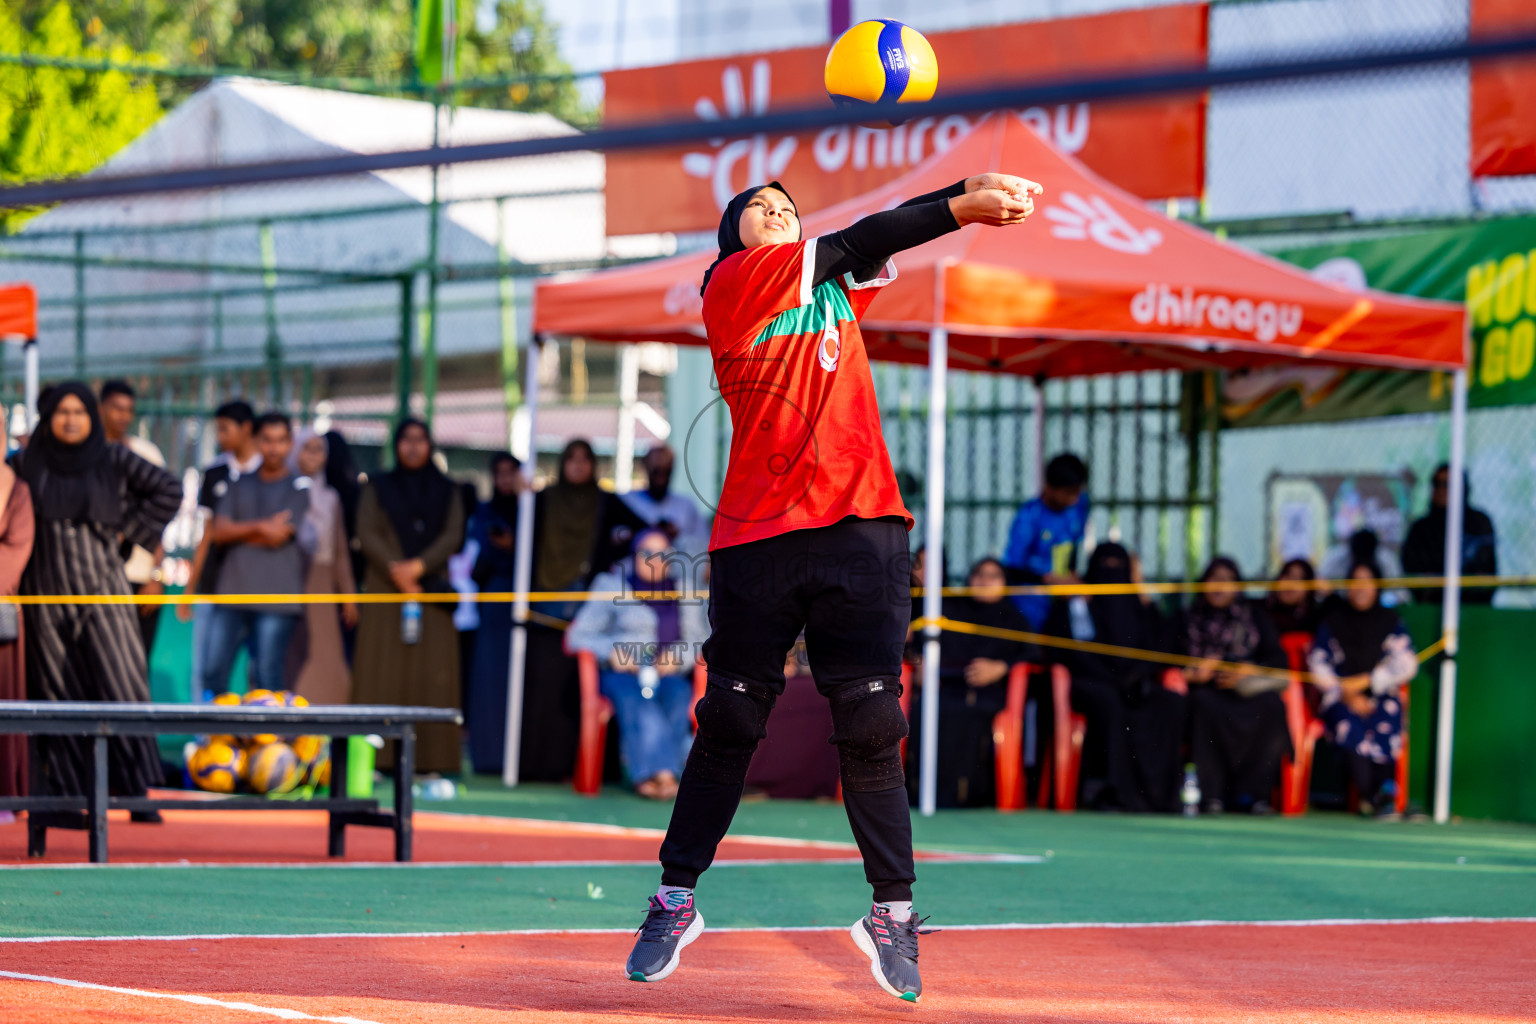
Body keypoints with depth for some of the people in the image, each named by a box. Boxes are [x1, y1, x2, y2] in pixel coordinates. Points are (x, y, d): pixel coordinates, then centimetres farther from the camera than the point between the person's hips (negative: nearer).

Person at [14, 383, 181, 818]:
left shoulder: (114, 460, 3)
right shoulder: (26, 464, 4)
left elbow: (169, 490, 6)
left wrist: (131, 528, 1)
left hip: (102, 591, -1)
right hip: (47, 595, 1)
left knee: (123, 687, -9)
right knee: (57, 695, 0)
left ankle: (136, 791, -8)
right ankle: (65, 795, 2)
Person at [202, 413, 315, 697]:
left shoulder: (300, 487, 5)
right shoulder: (239, 484, 17)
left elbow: (280, 536, -6)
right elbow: (219, 532, 7)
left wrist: (239, 533, 3)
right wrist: (259, 527, -5)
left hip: (276, 601, -4)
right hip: (232, 596, 4)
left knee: (268, 680, -6)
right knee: (213, 672, -3)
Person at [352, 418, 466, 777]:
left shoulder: (446, 491, 14)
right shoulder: (378, 488, 12)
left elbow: (453, 535, 2)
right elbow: (366, 533, 1)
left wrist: (418, 566, -13)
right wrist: (395, 569, -13)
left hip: (430, 590, 1)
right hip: (385, 590, -1)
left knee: (432, 673, -6)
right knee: (383, 674, -7)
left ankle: (431, 759, -9)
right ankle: (375, 756, -9)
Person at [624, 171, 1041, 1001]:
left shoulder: (838, 290, 21)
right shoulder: (730, 283, 5)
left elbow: (887, 237, 7)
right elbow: (852, 245, -4)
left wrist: (973, 191, -11)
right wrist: (959, 206, -8)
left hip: (860, 527, 3)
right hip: (758, 532, -3)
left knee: (872, 726, -3)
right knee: (729, 722, 1)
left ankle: (892, 911, 1)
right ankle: (675, 901, 12)